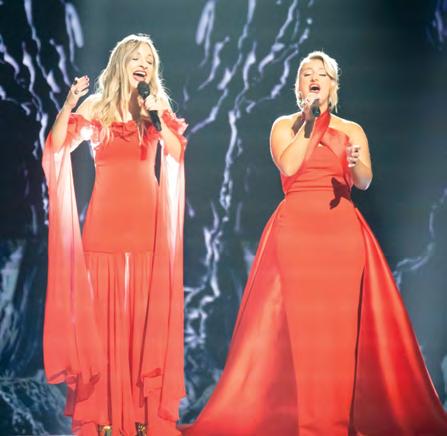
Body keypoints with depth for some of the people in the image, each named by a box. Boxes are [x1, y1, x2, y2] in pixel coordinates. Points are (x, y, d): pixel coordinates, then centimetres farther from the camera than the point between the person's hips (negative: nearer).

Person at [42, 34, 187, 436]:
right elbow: (59, 146, -5)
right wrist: (68, 104, -17)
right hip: (107, 218, -1)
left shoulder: (158, 107, 13)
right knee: (103, 308, -2)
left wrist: (157, 118, -10)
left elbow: (177, 152, 0)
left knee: (146, 309, 0)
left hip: (148, 218, 1)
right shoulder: (97, 105, 7)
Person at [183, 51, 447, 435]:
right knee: (298, 319, -7)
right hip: (296, 227, -1)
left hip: (342, 228, 2)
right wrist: (309, 120, -4)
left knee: (342, 321, -5)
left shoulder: (353, 130, 16)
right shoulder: (285, 125, 12)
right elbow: (289, 166, -8)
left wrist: (355, 163, -19)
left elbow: (365, 181, 2)